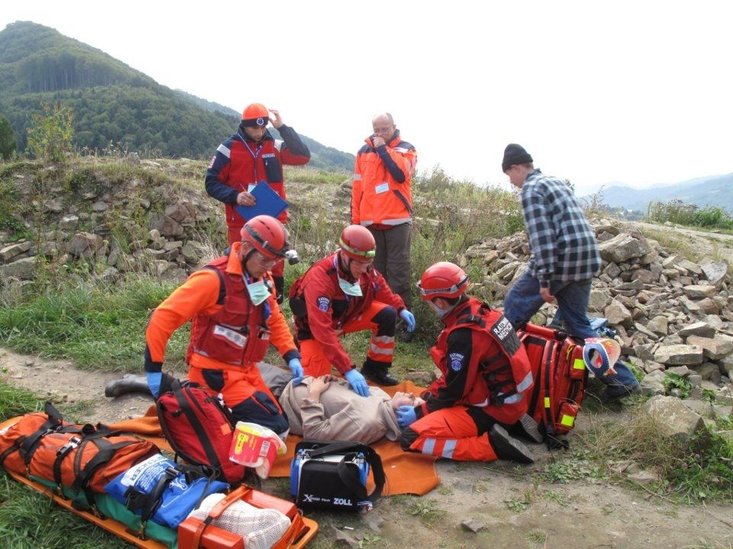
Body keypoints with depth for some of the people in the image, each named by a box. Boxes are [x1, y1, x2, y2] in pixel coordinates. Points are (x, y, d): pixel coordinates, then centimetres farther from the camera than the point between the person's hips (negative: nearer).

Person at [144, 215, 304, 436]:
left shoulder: (262, 279, 4)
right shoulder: (214, 278, -20)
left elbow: (275, 320, 16)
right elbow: (164, 317, -19)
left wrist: (292, 356, 4)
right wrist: (153, 368, -17)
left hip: (246, 370, 8)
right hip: (214, 372, -8)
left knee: (278, 423, 10)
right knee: (272, 426, -16)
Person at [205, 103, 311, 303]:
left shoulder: (275, 146, 7)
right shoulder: (229, 148, -1)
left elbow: (303, 157, -8)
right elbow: (211, 182, 0)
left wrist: (283, 127, -11)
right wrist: (235, 196, -17)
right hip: (241, 223, -2)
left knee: (275, 270, 7)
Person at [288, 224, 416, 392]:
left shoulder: (363, 267, -20)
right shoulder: (320, 278, -38)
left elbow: (380, 288, 4)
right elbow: (323, 331, -41)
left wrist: (401, 308, -9)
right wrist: (348, 370, -44)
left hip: (348, 314, 5)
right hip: (316, 327, -5)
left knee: (387, 314, -15)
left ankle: (375, 369, 2)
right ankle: (304, 349, 13)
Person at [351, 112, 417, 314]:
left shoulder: (406, 148, 5)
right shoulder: (364, 151, 14)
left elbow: (401, 174, -16)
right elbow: (357, 187, 12)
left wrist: (382, 149, -9)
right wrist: (355, 219, 7)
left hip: (397, 219, -3)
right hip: (370, 221, 3)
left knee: (398, 268, -3)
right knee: (375, 268, 7)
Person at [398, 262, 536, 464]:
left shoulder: (463, 335, -24)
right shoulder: (481, 311, 4)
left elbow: (454, 391, -15)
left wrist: (419, 413, -1)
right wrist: (425, 396, 12)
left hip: (494, 409, -9)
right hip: (509, 399, 9)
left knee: (412, 438, -15)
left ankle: (492, 444, -13)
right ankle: (509, 424, 15)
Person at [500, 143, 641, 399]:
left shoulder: (531, 189, -5)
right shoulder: (557, 182, 23)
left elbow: (542, 236, -17)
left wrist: (544, 280, -19)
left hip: (561, 262, -9)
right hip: (587, 262, 9)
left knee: (514, 309, 7)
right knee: (579, 324, 15)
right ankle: (622, 378, 14)